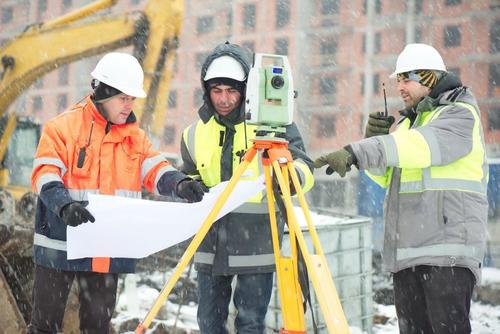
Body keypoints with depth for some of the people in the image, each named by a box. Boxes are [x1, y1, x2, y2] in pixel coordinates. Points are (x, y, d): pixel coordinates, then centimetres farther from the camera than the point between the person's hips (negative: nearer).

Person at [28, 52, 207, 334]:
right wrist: (65, 206, -32)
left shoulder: (135, 136, 10)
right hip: (61, 245, -4)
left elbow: (155, 169, 1)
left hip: (109, 251, 4)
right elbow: (45, 175, -13)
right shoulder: (63, 127, -6)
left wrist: (179, 183, -22)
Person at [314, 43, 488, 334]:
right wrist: (376, 138, 3)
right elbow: (386, 176, 22)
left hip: (449, 247, -8)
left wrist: (358, 152, -32)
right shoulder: (408, 121, 21)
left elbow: (423, 145, -24)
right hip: (407, 249, 8)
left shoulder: (462, 115, -4)